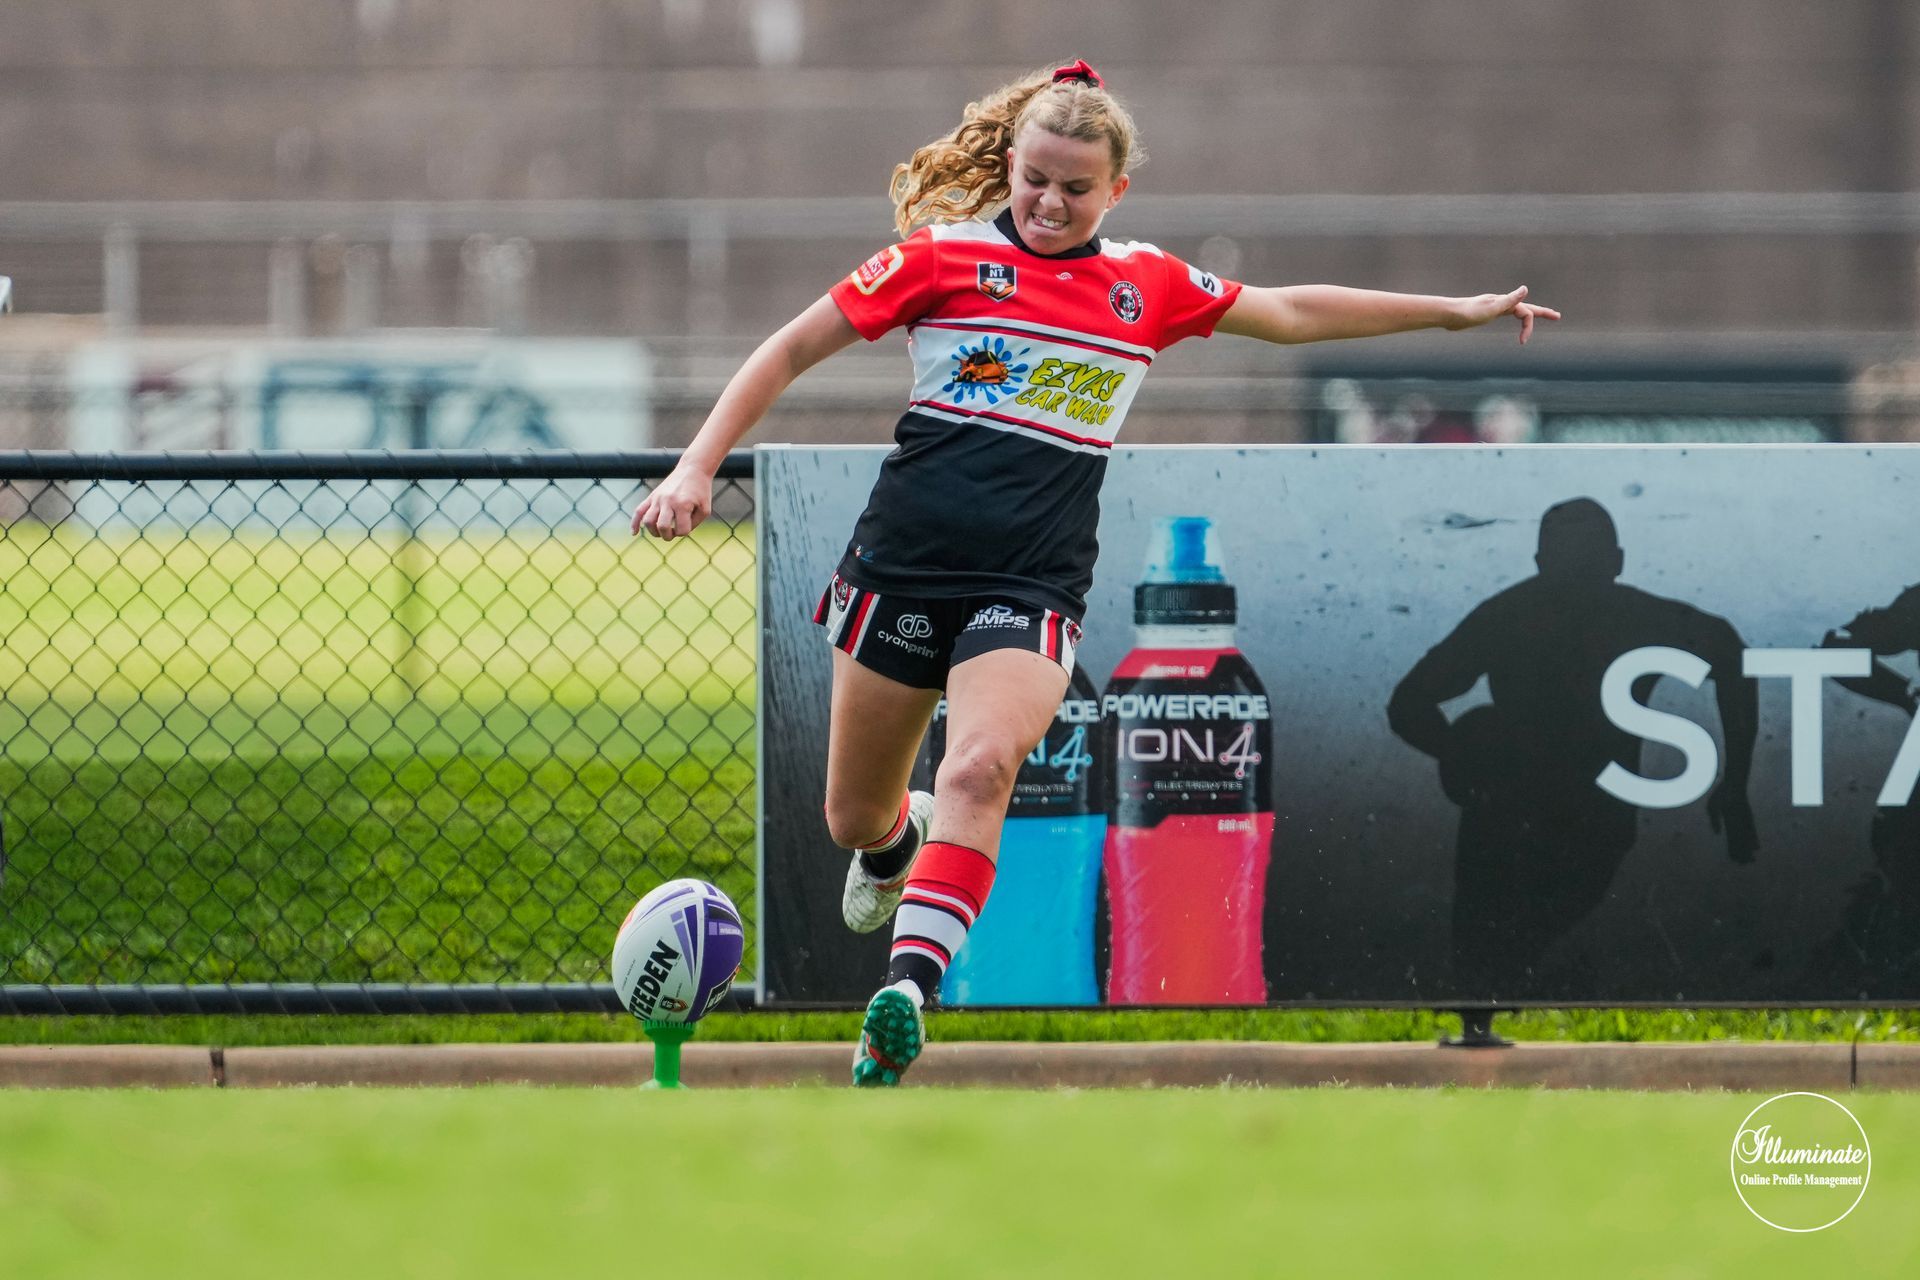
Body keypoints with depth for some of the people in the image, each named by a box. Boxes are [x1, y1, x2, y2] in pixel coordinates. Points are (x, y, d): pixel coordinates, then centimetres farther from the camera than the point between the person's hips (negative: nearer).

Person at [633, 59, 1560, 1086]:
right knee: (854, 819, 9)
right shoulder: (946, 255, 0)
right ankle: (897, 843, 47)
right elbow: (793, 349, 3)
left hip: (1032, 588, 0)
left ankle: (906, 991, -38)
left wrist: (1454, 311, 27)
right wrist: (698, 466, -6)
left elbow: (1292, 313, 24)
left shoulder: (1146, 286, 10)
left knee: (980, 769, -28)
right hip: (904, 566, 0)